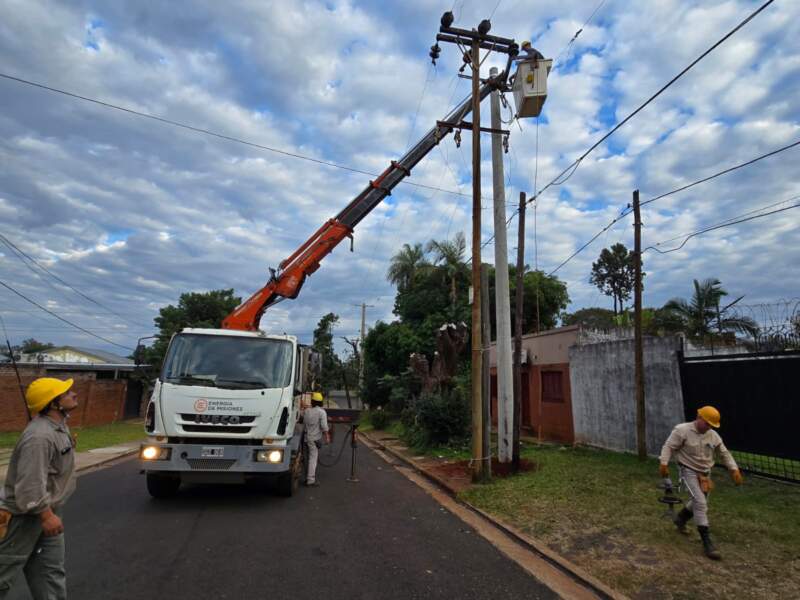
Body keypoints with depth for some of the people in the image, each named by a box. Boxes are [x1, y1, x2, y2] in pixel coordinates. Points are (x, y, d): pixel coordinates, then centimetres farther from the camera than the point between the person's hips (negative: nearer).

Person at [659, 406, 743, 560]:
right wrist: (664, 463, -27)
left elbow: (724, 453, 9)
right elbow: (669, 446, -17)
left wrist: (734, 469, -1)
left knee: (700, 503, 17)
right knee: (700, 502, -16)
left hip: (705, 473, 7)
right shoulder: (682, 430, -17)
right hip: (689, 471, -7)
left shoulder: (713, 435, 0)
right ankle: (707, 541, -12)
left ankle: (681, 518, 45)